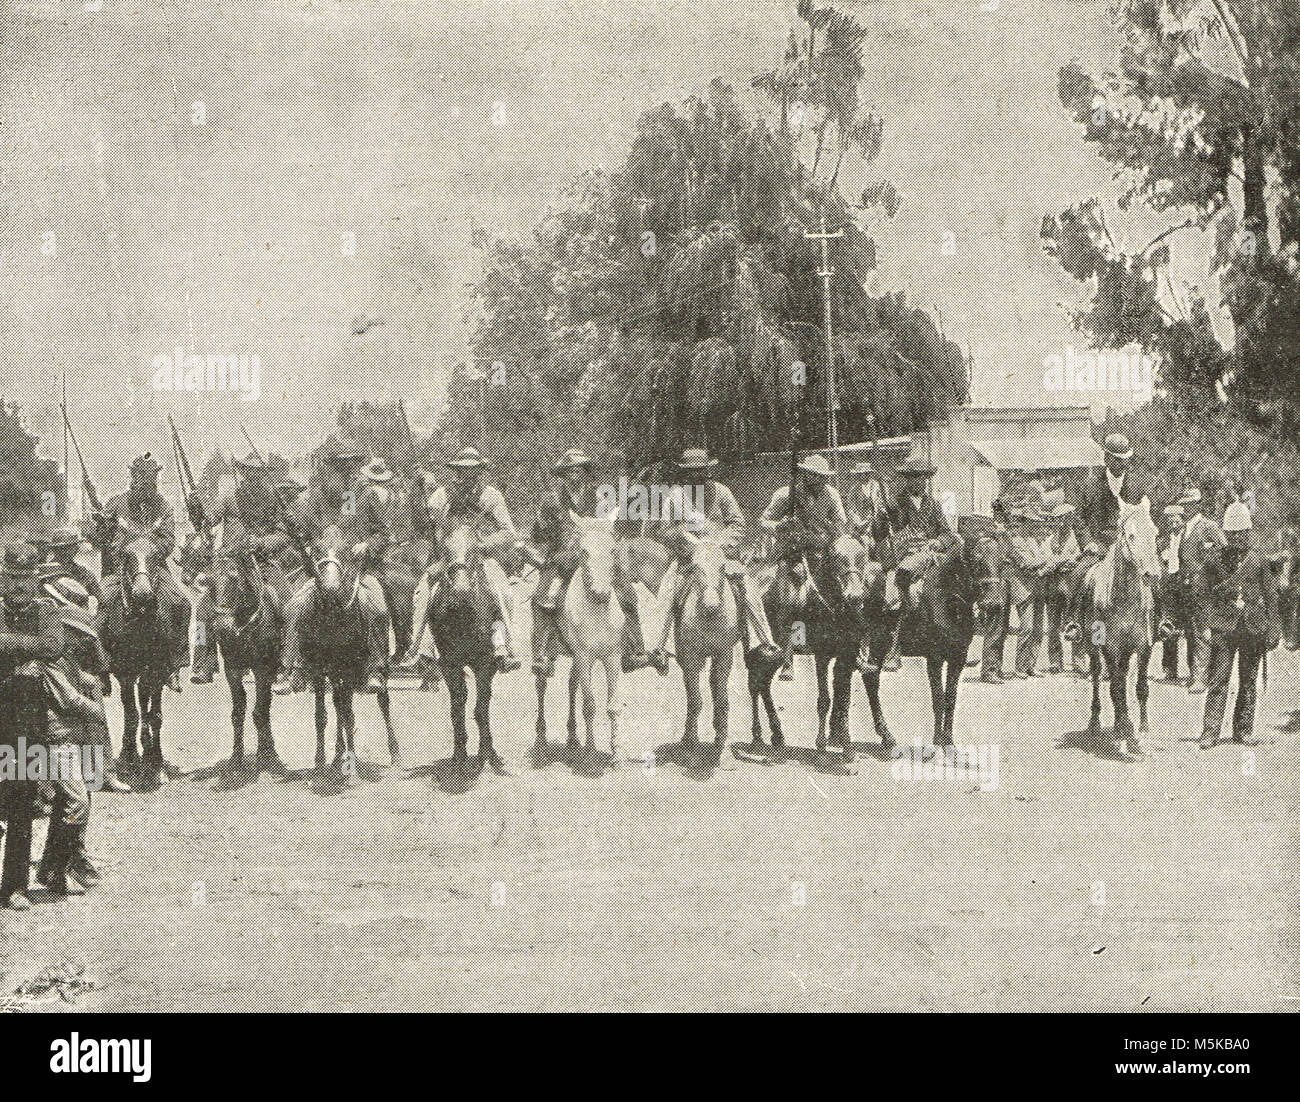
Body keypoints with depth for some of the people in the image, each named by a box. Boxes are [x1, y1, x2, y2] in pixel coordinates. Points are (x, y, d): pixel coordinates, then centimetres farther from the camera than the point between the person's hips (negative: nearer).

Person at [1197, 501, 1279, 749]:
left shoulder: (1258, 558, 5)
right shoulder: (1215, 558, 1)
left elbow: (1271, 594, 9)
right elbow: (1204, 593, 2)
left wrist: (1273, 627, 5)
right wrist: (1207, 625, -7)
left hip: (1254, 624, 2)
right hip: (1224, 625, -2)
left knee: (1249, 680, 8)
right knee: (1218, 679, -7)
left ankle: (1244, 730, 17)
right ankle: (1210, 732, -7)